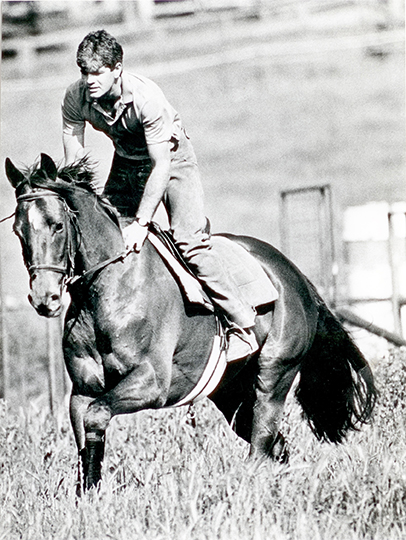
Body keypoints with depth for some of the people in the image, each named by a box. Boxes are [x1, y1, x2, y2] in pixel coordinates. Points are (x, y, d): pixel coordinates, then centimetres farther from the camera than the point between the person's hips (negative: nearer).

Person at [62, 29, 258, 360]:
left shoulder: (146, 97, -34)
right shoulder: (76, 99, -20)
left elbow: (161, 167, -31)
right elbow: (74, 163, -13)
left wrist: (141, 223, -32)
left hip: (171, 157, -5)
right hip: (126, 163, 5)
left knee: (189, 241, -18)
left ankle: (242, 326, -14)